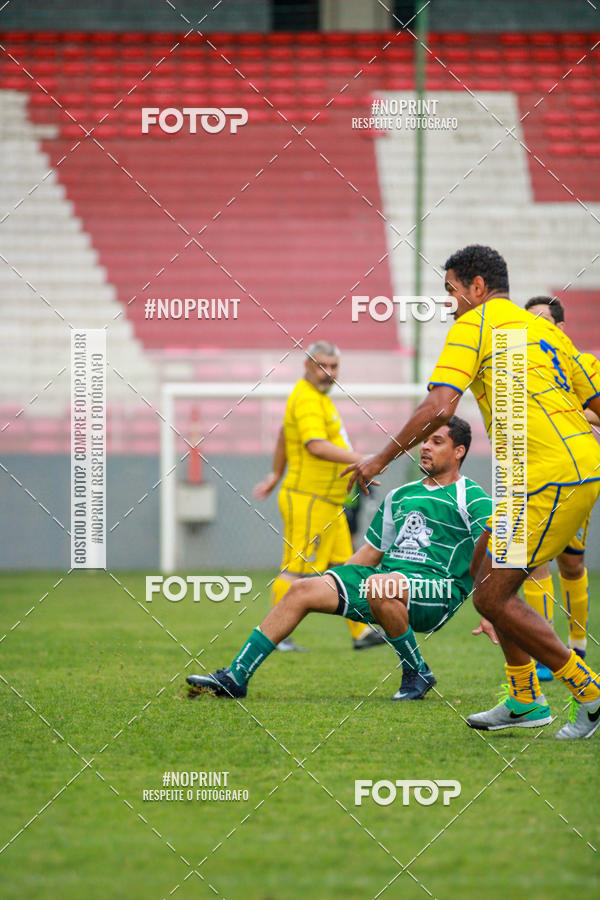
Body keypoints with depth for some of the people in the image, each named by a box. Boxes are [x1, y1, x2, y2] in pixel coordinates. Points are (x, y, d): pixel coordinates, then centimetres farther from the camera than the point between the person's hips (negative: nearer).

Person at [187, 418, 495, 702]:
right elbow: (371, 551, 29)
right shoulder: (400, 496, 23)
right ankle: (235, 676, -11)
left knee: (378, 585, -39)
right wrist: (334, 582, 19)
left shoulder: (472, 500, 1)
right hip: (389, 578, 7)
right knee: (303, 590, -8)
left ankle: (417, 674, -18)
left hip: (439, 590, -7)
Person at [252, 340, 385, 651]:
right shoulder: (307, 399, -17)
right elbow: (316, 446, -30)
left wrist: (275, 475, 35)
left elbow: (284, 433, 28)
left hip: (327, 503, 10)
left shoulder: (318, 397, 16)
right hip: (309, 500, -10)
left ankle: (361, 633, 13)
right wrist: (360, 459, -32)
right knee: (298, 569, -7)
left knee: (342, 565, 10)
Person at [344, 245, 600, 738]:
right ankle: (525, 699, 20)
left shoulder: (474, 326, -2)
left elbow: (440, 407, -14)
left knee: (492, 596, -3)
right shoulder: (542, 328, 21)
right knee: (484, 564, 19)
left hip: (552, 477, -9)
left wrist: (382, 459, -6)